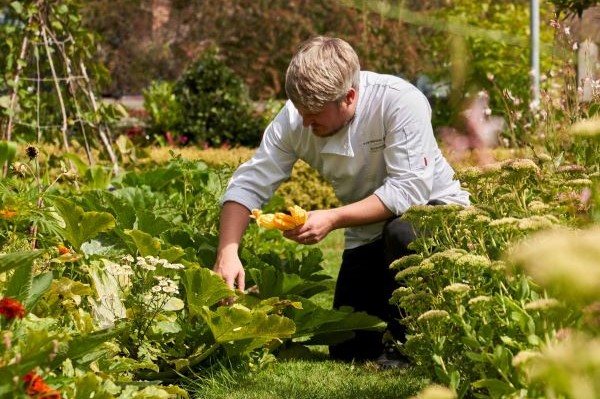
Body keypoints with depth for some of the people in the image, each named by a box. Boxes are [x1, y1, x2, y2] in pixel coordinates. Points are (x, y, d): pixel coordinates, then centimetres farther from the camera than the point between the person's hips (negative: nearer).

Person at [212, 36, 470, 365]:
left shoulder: (400, 101, -28)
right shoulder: (294, 119, -15)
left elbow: (409, 190, -31)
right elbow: (247, 186, -16)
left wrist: (332, 219, -37)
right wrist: (227, 253, -31)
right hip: (368, 233, 5)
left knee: (401, 233, -39)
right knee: (347, 350, -1)